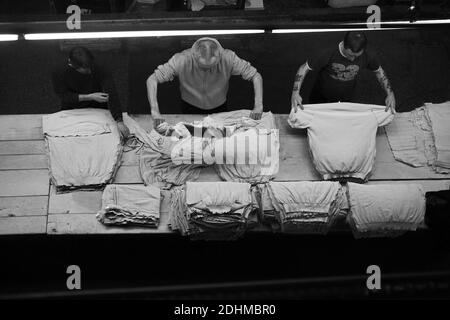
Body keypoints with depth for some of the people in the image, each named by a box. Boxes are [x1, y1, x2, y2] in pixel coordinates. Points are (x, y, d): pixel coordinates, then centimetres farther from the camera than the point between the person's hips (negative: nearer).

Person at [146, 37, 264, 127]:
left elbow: (256, 76, -24)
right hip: (190, 107, -1)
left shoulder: (228, 58, -35)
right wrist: (155, 111, -42)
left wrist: (258, 106, -36)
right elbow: (152, 80, -32)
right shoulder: (182, 60, -37)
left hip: (219, 108, 1)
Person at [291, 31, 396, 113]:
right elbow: (304, 68, -25)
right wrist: (295, 93, -36)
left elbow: (379, 71, -3)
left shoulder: (368, 57, -24)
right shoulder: (329, 55, -34)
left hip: (346, 101, 2)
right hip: (320, 99, -2)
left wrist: (390, 93, -13)